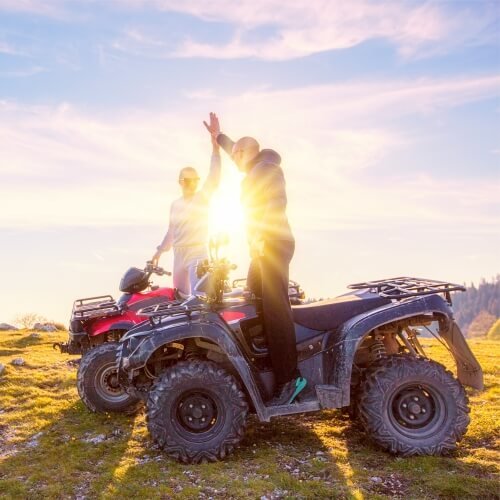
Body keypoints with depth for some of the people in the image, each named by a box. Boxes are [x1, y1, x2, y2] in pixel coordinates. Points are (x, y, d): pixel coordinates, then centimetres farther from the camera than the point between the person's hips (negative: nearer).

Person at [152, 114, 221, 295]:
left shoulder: (203, 197, -1)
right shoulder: (175, 205, 16)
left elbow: (214, 177, -15)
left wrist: (215, 145, -25)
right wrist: (161, 250, 20)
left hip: (198, 254, -6)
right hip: (178, 255, 6)